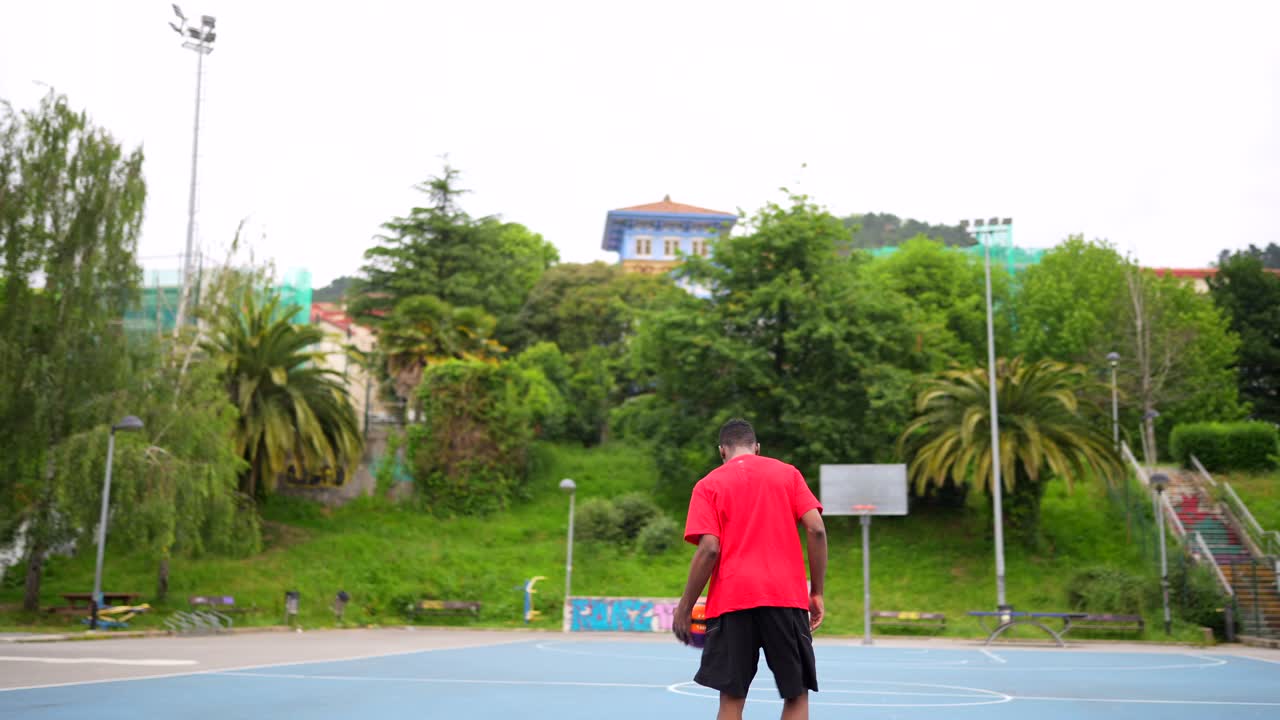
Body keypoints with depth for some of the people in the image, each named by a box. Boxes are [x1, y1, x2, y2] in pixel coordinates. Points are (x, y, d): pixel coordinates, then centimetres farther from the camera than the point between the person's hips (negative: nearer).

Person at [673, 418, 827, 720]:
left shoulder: (708, 485, 6)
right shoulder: (788, 473, 11)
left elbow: (709, 549, -5)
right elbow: (816, 529, 0)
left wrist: (684, 608, 1)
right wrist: (817, 592, 6)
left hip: (731, 601, 0)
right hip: (787, 595, 1)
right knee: (796, 695, 8)